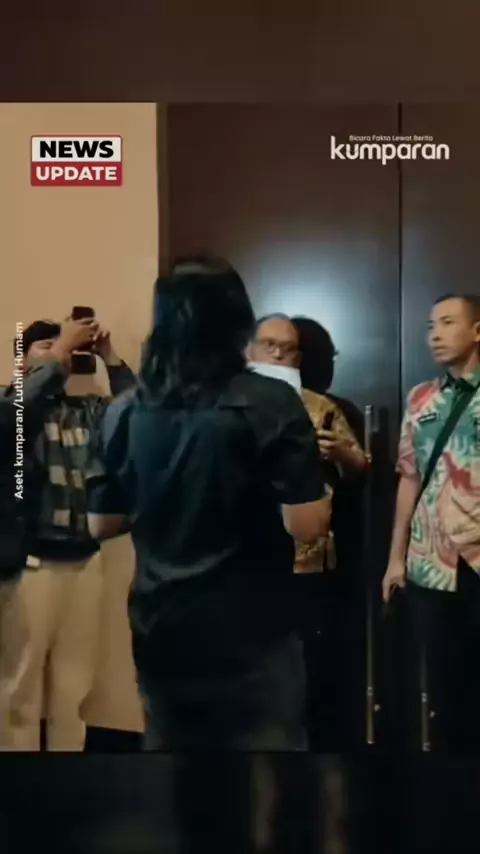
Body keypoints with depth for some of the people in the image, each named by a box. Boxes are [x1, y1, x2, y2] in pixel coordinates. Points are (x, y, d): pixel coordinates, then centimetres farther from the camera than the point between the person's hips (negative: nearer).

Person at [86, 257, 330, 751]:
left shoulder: (124, 413, -1)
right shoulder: (271, 404, -13)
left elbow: (101, 524, 5)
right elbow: (306, 525, -18)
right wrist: (316, 491, 2)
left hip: (160, 629, 5)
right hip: (252, 631, -4)